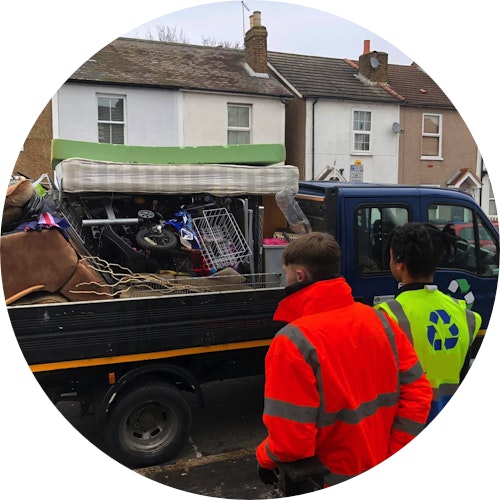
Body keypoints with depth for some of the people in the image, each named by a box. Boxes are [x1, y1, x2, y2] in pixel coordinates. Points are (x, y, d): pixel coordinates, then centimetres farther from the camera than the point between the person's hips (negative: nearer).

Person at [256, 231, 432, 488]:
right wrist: (391, 456, 1)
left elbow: (290, 440, -24)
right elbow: (418, 393, -4)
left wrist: (265, 457, -4)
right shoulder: (380, 321, -7)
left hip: (330, 483, -5)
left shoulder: (293, 342, -26)